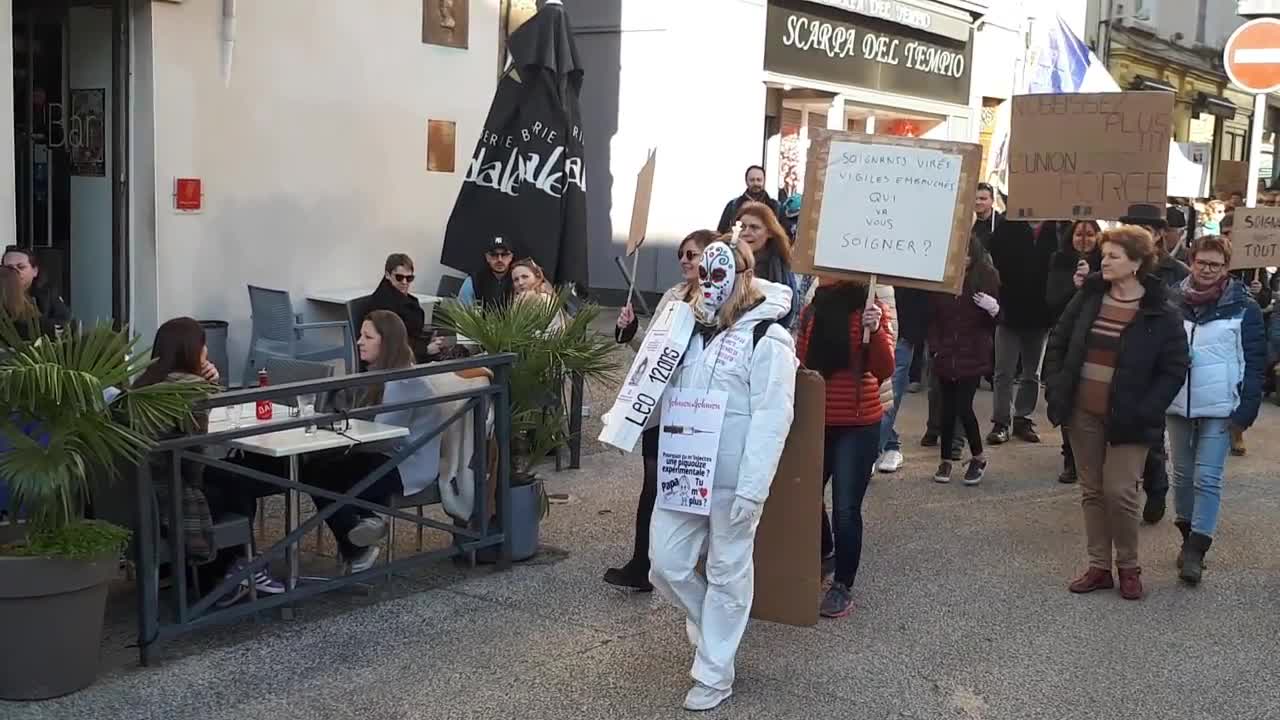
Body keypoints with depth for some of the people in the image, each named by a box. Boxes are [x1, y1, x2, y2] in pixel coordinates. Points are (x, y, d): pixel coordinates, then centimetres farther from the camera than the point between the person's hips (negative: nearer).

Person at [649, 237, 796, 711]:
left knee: (727, 575, 5)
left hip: (731, 481, -7)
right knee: (666, 566, 9)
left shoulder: (767, 338, -11)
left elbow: (771, 419, -17)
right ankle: (712, 627, 35)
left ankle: (714, 676, 17)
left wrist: (752, 490, -22)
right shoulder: (695, 329, 12)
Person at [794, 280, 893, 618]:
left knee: (846, 508, -1)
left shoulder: (870, 310, -9)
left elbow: (884, 370, -16)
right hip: (815, 421, 5)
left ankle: (843, 586, 14)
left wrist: (876, 331, -31)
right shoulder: (812, 310, 4)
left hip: (858, 426, -5)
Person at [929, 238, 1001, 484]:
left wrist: (994, 309, -18)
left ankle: (978, 458, 13)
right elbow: (933, 318, 6)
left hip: (973, 356, -2)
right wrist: (935, 347, -2)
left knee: (963, 407, -8)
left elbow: (994, 323, 3)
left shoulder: (987, 277, -4)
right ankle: (946, 460, 21)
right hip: (945, 355, 2)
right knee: (947, 409, 6)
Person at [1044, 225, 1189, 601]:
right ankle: (1099, 566, 22)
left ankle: (1128, 567, 14)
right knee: (1092, 491, 11)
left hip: (1127, 419, -4)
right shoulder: (1088, 297, 2)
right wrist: (1055, 389, 1)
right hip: (1083, 413, 4)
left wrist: (1145, 411, -16)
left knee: (1119, 492, -7)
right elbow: (1057, 342, 11)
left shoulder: (1161, 314, -9)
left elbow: (1174, 369, -8)